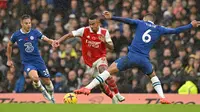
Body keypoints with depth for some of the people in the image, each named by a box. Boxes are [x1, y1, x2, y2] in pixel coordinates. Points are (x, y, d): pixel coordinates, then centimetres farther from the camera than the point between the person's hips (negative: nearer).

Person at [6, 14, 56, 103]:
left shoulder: (35, 32, -4)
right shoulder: (16, 35, -4)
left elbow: (47, 39, -5)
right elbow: (9, 45, 13)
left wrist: (52, 42, -29)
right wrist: (9, 60, 19)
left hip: (38, 61, 2)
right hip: (27, 63, -2)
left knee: (47, 81, 4)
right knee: (35, 77, -30)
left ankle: (51, 97, 33)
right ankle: (43, 91, 0)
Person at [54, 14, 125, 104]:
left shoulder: (104, 32, -7)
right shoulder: (84, 31, -10)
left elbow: (111, 47, -4)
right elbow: (69, 35, -10)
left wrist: (105, 42, -25)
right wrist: (59, 41, -24)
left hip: (100, 58, -2)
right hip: (90, 61, 2)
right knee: (101, 83, 2)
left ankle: (117, 94, -21)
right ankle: (113, 99, 23)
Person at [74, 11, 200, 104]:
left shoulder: (141, 23, 11)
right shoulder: (159, 29, 15)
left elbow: (126, 20, -1)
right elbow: (175, 30, 21)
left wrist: (112, 17, -4)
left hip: (131, 56, -2)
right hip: (144, 59, 2)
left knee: (110, 69, 0)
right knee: (153, 75, 30)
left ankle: (88, 88, -14)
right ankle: (162, 97, 14)